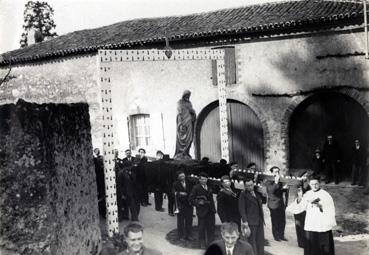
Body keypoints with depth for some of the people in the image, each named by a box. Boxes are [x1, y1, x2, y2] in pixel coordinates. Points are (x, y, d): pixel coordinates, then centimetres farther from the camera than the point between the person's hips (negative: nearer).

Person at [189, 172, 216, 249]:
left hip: (210, 210, 5)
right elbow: (191, 199, -7)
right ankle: (202, 243, 17)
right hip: (202, 210, -5)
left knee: (211, 227, 9)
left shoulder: (209, 187, 12)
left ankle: (210, 242, 23)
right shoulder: (196, 188, -6)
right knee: (202, 228, 4)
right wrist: (198, 203, -20)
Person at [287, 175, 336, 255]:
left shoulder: (325, 195, -5)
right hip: (310, 228, 3)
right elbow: (298, 209, 4)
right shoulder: (307, 195, 6)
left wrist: (321, 207, -19)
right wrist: (299, 199, -11)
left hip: (323, 228, -3)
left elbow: (331, 211, -7)